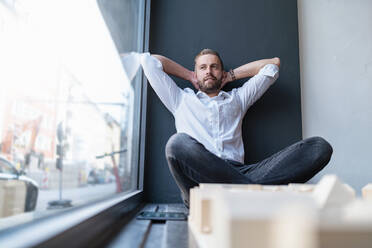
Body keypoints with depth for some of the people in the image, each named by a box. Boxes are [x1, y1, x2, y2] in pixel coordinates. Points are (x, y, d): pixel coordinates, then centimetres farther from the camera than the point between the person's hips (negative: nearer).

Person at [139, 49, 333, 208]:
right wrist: (189, 76, 33)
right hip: (198, 172, -2)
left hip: (237, 172, 3)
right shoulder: (182, 99, 28)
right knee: (178, 143, -39)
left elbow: (272, 64, 39)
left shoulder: (237, 98, 32)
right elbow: (148, 60, 28)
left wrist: (231, 76, 36)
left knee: (319, 147, -15)